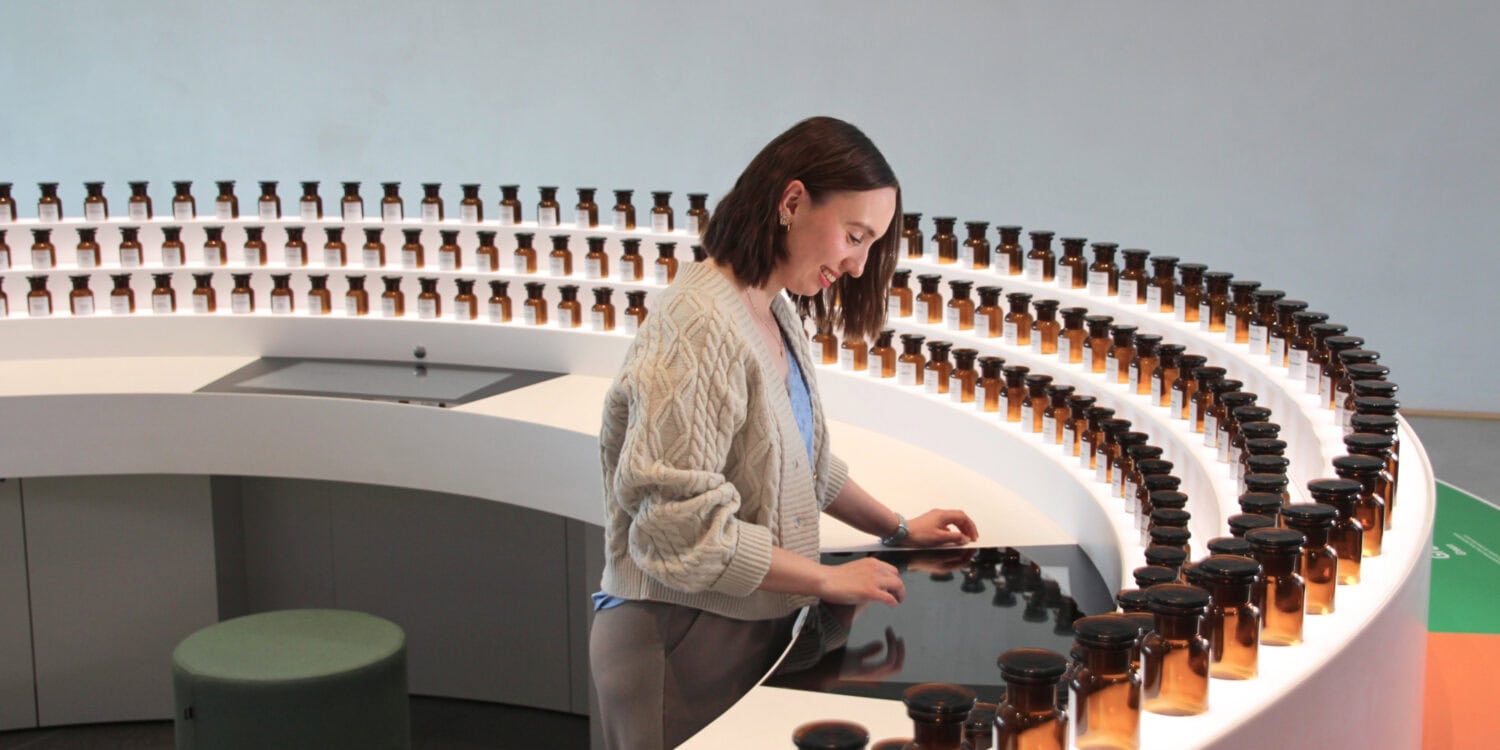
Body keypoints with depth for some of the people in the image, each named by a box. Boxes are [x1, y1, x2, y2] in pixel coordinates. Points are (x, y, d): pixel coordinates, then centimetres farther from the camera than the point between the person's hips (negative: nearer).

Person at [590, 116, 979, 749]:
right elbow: (682, 530, -26)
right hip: (680, 644, -9)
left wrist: (898, 530, 17)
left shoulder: (779, 313, 7)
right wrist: (830, 581, -18)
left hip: (758, 628, 9)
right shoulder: (699, 329, -22)